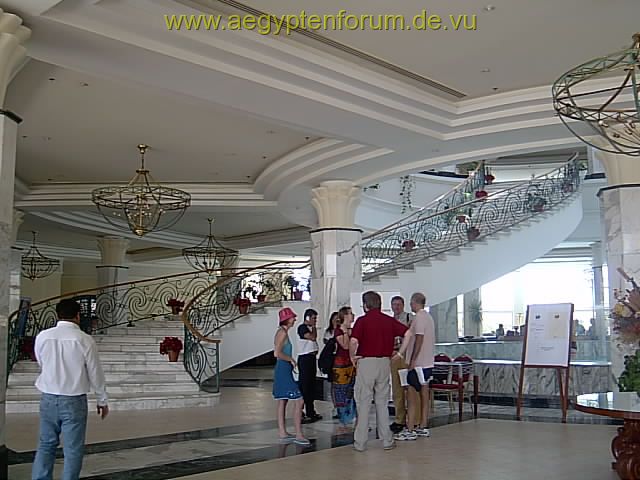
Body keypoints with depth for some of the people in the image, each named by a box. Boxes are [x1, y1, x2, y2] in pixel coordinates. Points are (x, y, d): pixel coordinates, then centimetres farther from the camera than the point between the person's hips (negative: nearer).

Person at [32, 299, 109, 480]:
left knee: (46, 444, 16)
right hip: (74, 400, -3)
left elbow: (41, 364, 10)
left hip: (48, 398, 4)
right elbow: (95, 373, -5)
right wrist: (102, 400, 7)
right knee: (73, 449, 7)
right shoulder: (85, 340, -12)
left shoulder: (42, 336, -3)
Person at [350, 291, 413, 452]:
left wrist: (352, 356, -5)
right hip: (385, 362, 4)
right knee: (382, 402, 14)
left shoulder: (362, 321, -8)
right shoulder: (389, 320, 6)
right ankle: (387, 440, 16)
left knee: (363, 402, 4)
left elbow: (353, 341, -21)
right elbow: (408, 333, -1)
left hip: (366, 362, -4)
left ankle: (360, 442, 8)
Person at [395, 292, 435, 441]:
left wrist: (412, 361, -18)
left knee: (412, 396, -7)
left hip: (418, 363, -10)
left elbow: (419, 339, -20)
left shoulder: (419, 317, -14)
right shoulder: (428, 317, 15)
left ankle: (410, 430, -7)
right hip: (428, 362, 10)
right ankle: (423, 427, 17)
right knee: (424, 395, 11)